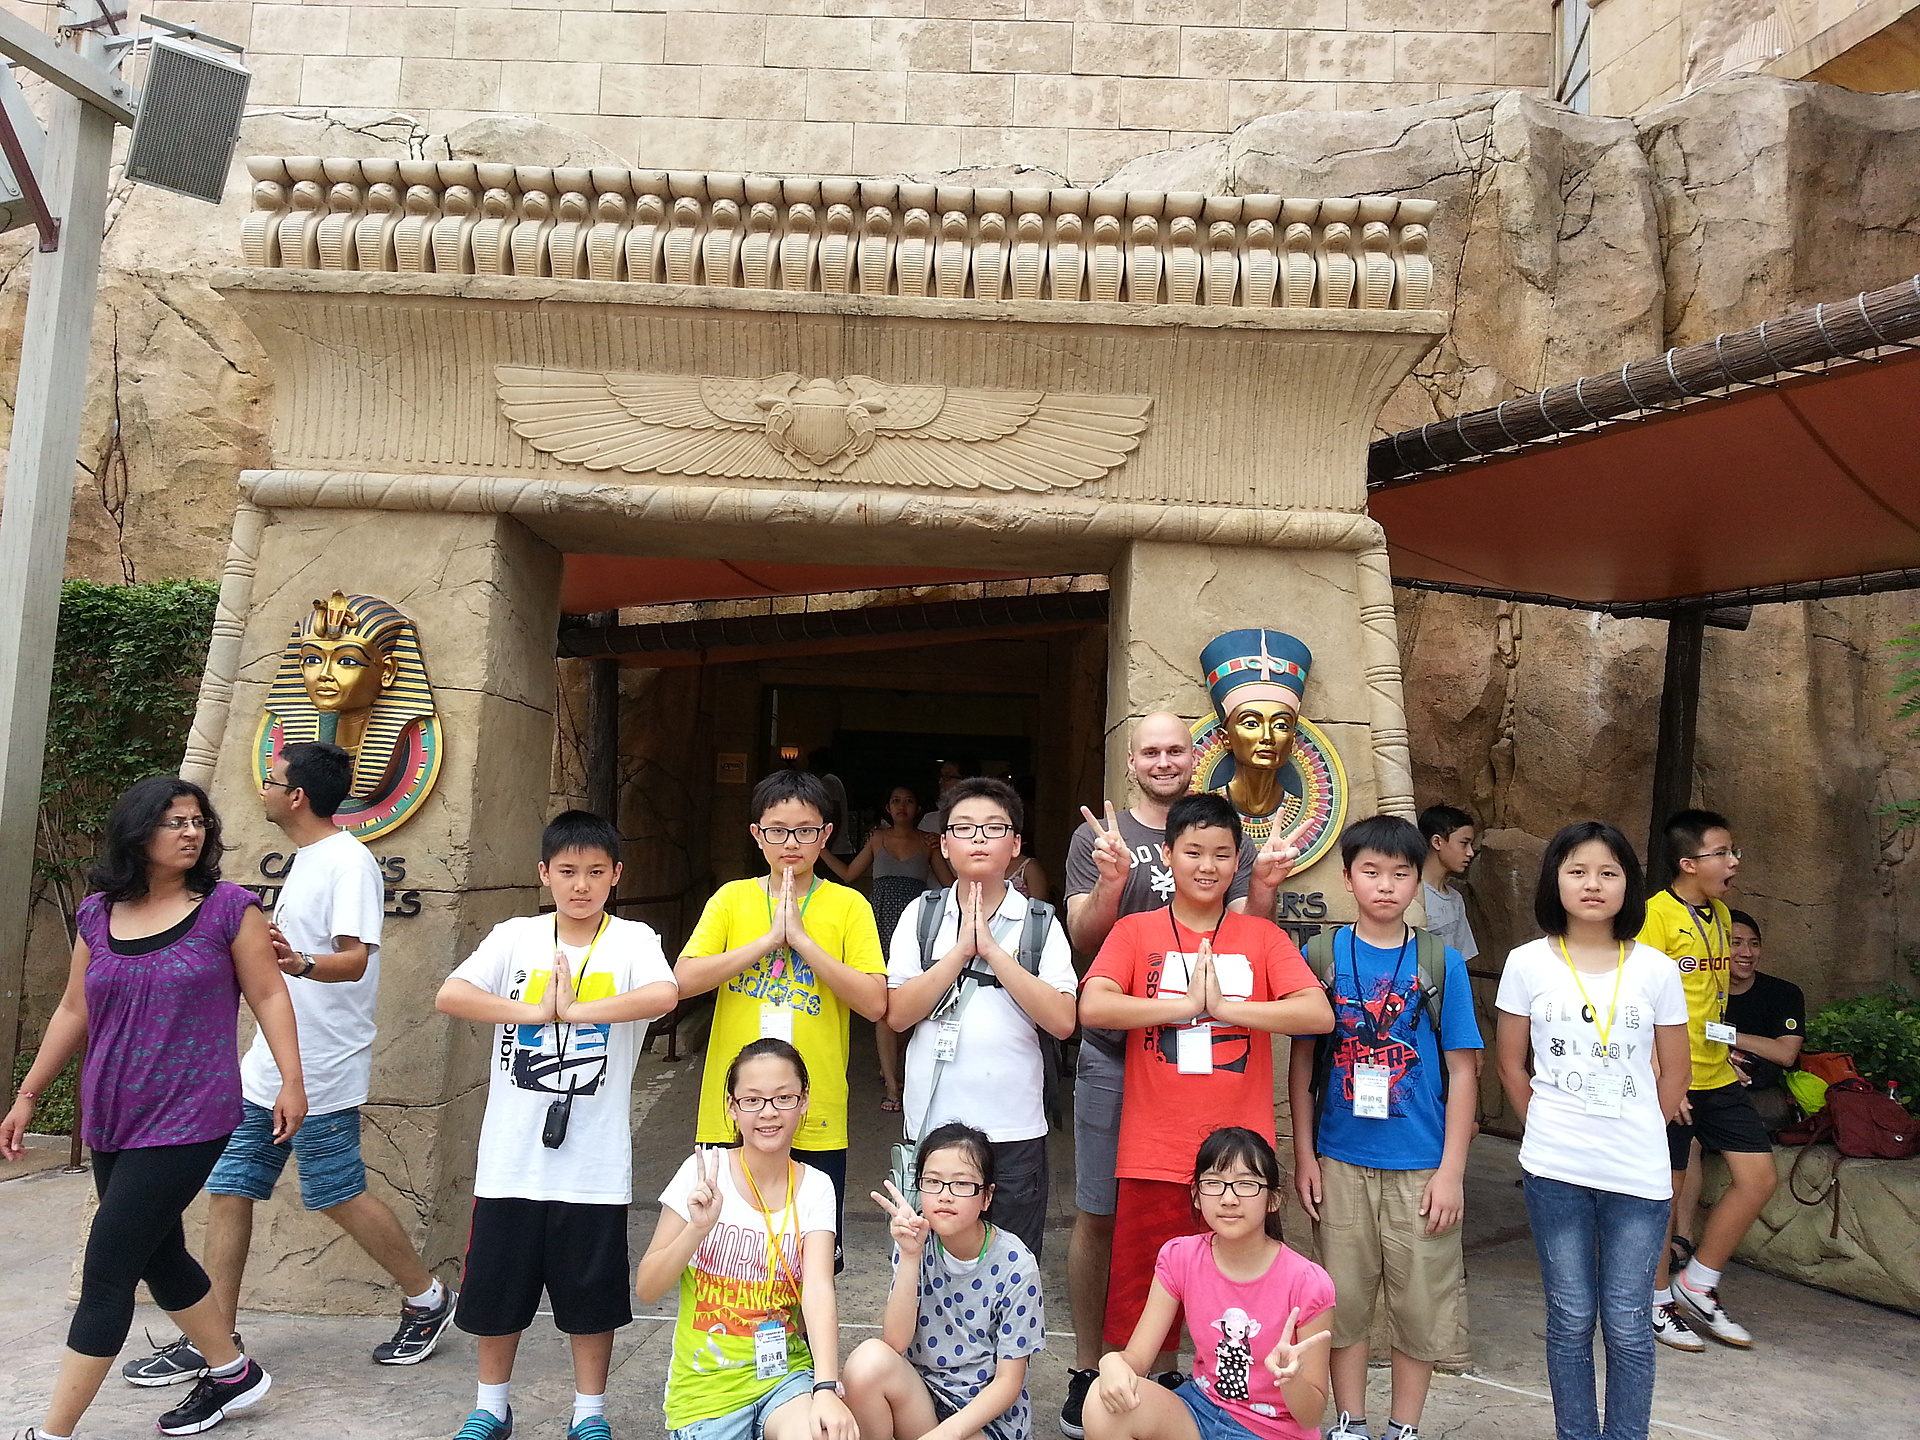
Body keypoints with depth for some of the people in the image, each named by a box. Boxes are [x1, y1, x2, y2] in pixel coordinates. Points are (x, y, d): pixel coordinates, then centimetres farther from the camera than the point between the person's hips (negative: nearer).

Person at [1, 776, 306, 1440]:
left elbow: (268, 994, -5)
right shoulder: (97, 914, 5)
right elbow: (73, 1011, 15)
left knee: (106, 1272, -4)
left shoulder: (228, 907, -8)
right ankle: (231, 1372, 34)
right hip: (112, 1122, 6)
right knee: (158, 1258, 16)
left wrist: (291, 1080, -11)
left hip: (187, 1122, -6)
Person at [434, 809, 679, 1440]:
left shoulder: (632, 940, -4)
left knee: (591, 1294, 11)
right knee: (497, 1289, 15)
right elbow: (449, 995, -12)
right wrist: (538, 1011, -18)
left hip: (594, 1161, -2)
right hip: (512, 1154, 2)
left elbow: (665, 994, -25)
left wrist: (575, 1009, -21)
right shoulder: (516, 937, 1)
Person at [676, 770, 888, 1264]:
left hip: (817, 1121, -1)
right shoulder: (732, 898, 3)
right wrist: (770, 938, -15)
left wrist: (801, 938, -16)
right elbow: (684, 979, -9)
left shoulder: (848, 905, -1)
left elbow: (874, 1003, -11)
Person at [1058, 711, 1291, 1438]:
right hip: (1113, 1055, -2)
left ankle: (1167, 1369, 27)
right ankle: (1087, 1370, 21)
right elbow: (1084, 937, -5)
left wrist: (1264, 888, -15)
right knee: (1098, 1214, 5)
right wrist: (1111, 882, -24)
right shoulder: (1099, 837, 2)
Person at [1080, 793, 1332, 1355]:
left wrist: (1225, 1006, -13)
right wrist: (1185, 1006, -14)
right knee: (1143, 1311, 7)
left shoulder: (1262, 936, 7)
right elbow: (1092, 1006, -13)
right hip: (1154, 1156, -1)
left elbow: (1319, 1014, -7)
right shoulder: (1135, 931, 4)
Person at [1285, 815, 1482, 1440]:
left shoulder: (1443, 963, -2)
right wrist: (1304, 1155, 0)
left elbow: (1462, 1071, -1)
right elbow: (1302, 1060, 3)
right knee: (1344, 1300, 11)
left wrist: (1451, 1170, -5)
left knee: (1422, 1304, 9)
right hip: (1340, 1162, 0)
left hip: (1421, 1165, 0)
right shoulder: (1322, 956, -1)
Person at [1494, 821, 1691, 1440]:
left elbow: (1673, 1073, 7)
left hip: (1637, 1175, 0)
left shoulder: (1656, 969, -1)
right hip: (1554, 1172, 0)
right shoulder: (1527, 963, -2)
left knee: (1627, 1325, 8)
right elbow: (1511, 1065, 6)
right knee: (1571, 1320, 11)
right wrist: (1547, 1131, 5)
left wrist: (1636, 1138, 7)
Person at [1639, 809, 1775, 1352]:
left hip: (1717, 1076, 8)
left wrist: (1725, 1057, 17)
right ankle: (1659, 1302, 22)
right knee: (1668, 1189, 4)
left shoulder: (1720, 915, 10)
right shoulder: (1657, 914, -15)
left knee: (1758, 1178, 6)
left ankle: (1696, 1286, 21)